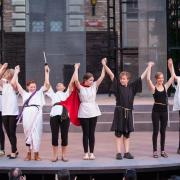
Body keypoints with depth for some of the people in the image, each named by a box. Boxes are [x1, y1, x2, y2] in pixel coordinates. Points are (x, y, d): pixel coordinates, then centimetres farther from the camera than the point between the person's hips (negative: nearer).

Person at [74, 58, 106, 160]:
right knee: (85, 133, 2)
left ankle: (92, 153, 10)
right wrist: (76, 68, -12)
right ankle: (86, 153, 8)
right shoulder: (81, 88, -2)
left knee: (92, 133, 5)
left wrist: (103, 65, -1)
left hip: (93, 111, 3)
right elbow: (76, 80, -19)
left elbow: (102, 77, 0)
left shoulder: (94, 86, 7)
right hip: (83, 112, -3)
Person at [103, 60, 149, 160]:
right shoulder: (118, 86, -1)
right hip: (119, 112, -3)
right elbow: (111, 75, -9)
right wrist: (105, 65, -16)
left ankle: (127, 152, 14)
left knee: (127, 134, 9)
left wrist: (148, 67, 16)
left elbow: (141, 77, 13)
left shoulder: (132, 86, 7)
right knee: (118, 133, 0)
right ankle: (119, 153, 4)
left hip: (128, 112, 3)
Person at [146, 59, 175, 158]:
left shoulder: (165, 86, 6)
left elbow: (173, 77, 2)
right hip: (156, 110, -4)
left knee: (163, 131, 9)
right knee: (156, 130, 1)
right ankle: (155, 151, 8)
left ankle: (162, 150, 16)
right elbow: (148, 79, -19)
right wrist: (150, 67, -15)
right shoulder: (153, 88, -4)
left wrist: (171, 66, -1)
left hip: (164, 110, 4)